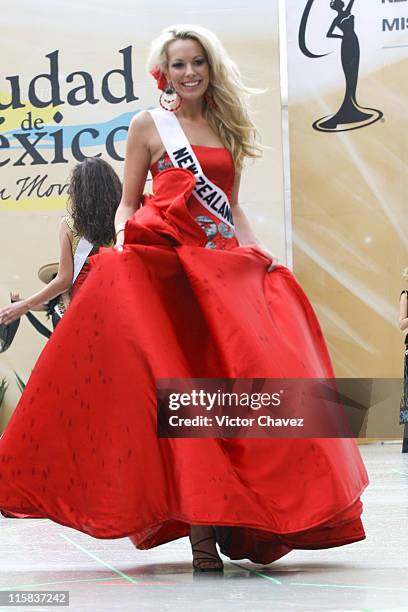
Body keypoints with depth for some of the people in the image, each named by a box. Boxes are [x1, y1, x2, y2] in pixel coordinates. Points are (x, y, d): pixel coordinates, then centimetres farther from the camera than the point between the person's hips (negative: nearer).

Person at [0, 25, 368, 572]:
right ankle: (201, 532, -12)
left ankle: (245, 519, -3)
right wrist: (123, 239, -11)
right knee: (180, 387, -11)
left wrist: (256, 252, 6)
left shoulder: (227, 127, 19)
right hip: (165, 264, -4)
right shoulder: (148, 125, 9)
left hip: (224, 269, 4)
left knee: (244, 380, -9)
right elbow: (128, 203, 9)